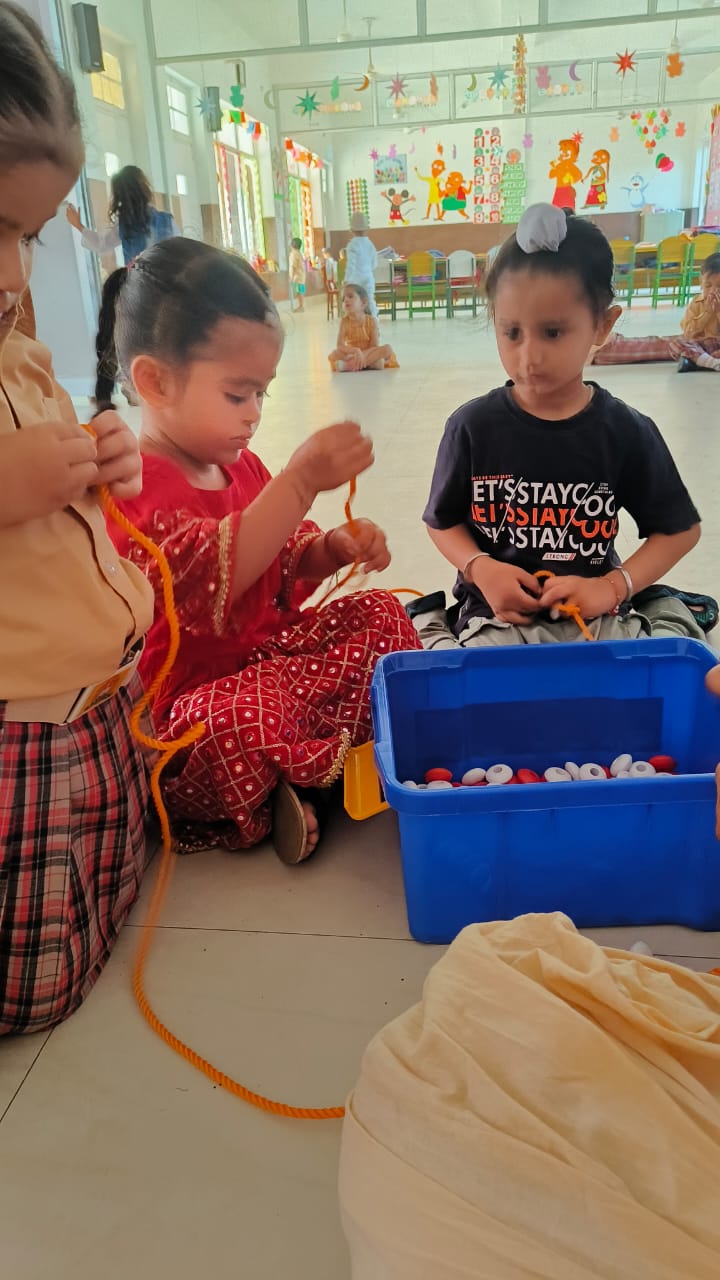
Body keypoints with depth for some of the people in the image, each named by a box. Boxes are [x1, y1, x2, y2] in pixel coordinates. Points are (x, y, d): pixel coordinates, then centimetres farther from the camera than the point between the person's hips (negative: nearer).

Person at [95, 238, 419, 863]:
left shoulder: (240, 465, 10)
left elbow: (287, 568, 16)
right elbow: (214, 576, -34)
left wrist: (333, 549, -7)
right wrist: (301, 482, -39)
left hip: (265, 652, 9)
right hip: (189, 692, -9)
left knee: (381, 615, 2)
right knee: (243, 717, -41)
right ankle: (271, 797, -5)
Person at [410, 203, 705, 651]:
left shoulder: (627, 432, -3)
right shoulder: (473, 427, -3)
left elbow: (682, 529, 5)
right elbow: (444, 522, 6)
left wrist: (612, 588, -8)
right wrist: (480, 568, -13)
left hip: (596, 622, 1)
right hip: (497, 619, -1)